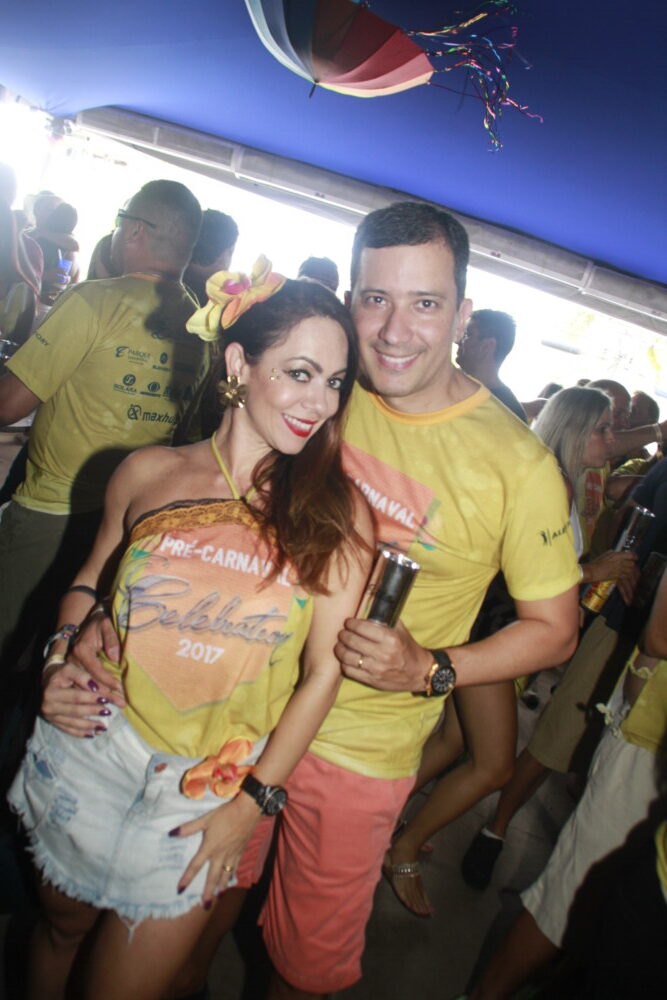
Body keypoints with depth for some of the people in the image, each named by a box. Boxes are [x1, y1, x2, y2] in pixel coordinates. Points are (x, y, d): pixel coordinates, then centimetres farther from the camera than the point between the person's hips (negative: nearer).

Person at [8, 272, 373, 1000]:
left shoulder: (337, 512, -12)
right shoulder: (147, 474, -6)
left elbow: (323, 671, -10)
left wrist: (253, 803, -7)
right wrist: (65, 653, -7)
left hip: (211, 789, -2)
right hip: (90, 753, 2)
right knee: (59, 928, 27)